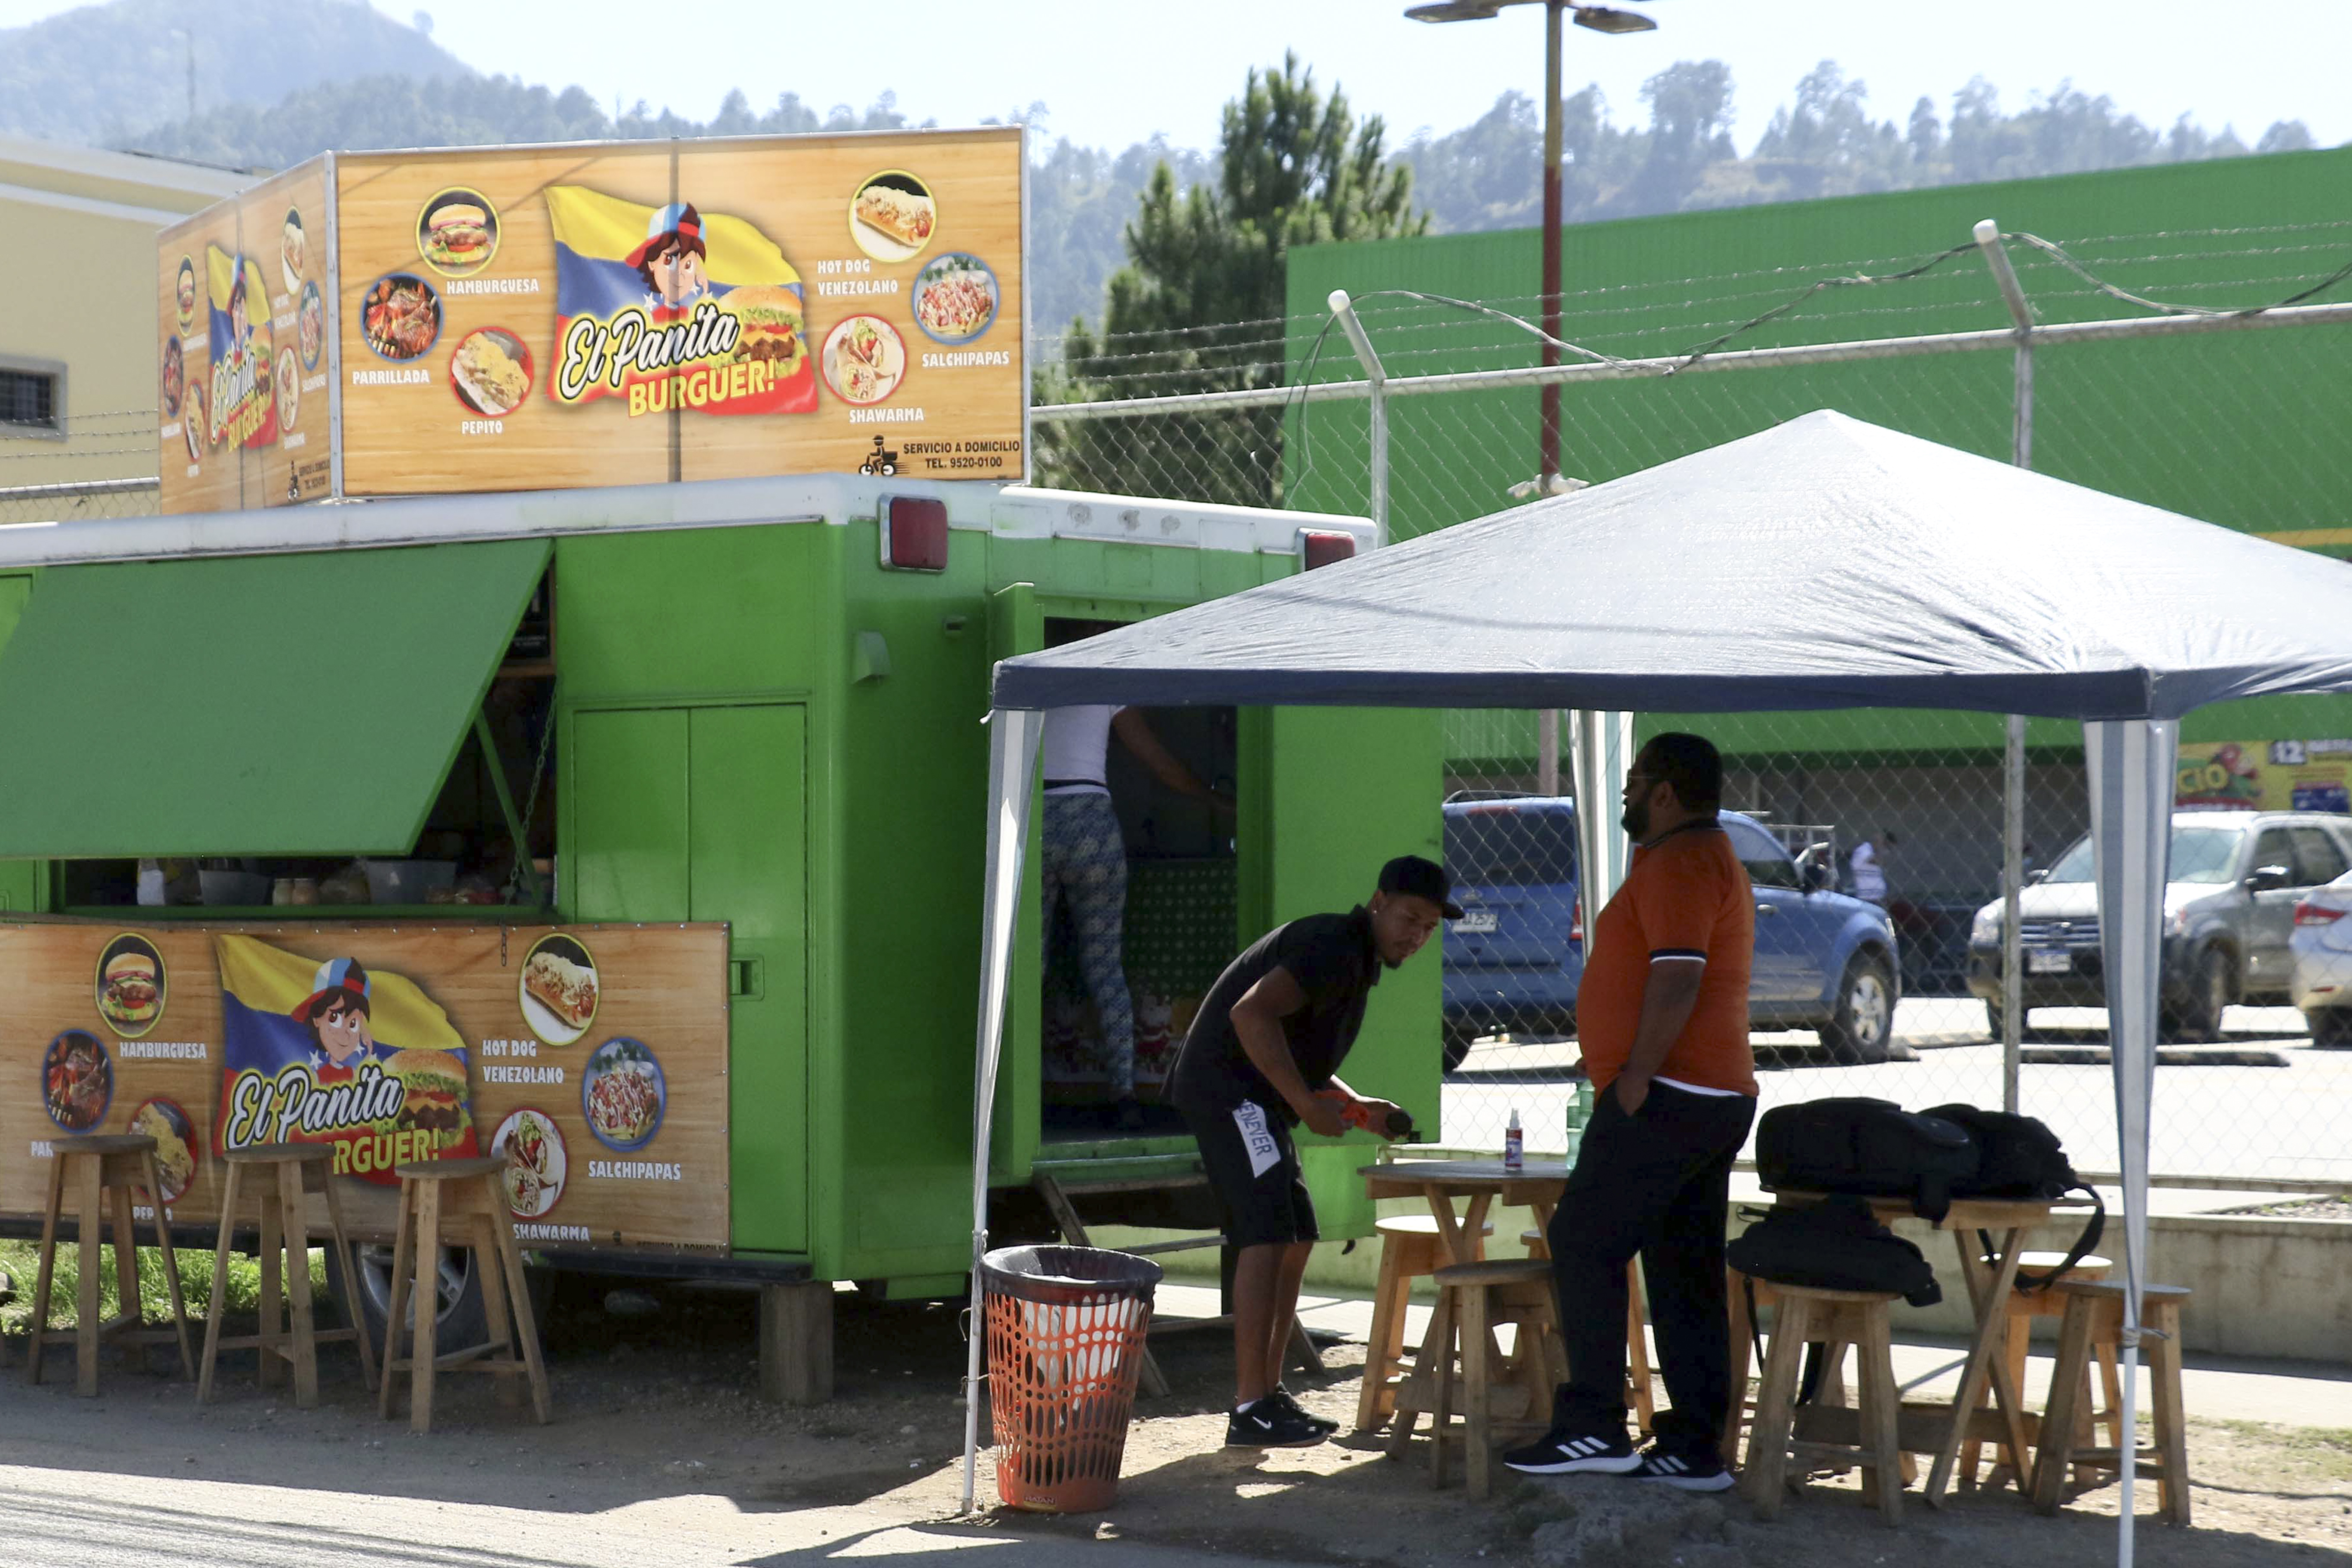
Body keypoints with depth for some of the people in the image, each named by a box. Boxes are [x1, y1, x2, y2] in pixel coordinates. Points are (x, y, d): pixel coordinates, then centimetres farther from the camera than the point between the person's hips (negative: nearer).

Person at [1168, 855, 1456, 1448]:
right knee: (1268, 1237, -18)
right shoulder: (1335, 948, -14)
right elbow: (1252, 1015, -29)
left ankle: (1269, 1393, 19)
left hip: (1251, 1101, 11)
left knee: (1297, 1240, 13)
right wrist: (1310, 1105, -26)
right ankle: (1250, 1411, -21)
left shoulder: (1357, 960, 20)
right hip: (1227, 1087, -11)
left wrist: (1355, 1104, 16)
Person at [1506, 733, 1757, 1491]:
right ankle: (1693, 1448, 9)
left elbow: (1678, 975, -23)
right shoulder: (1715, 861, 22)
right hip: (1719, 1097, 10)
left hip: (1665, 1097, -10)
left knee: (1584, 1243, -9)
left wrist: (1637, 1074, -20)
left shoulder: (1678, 865, -12)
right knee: (1686, 1273, 9)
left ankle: (1593, 1426, -11)